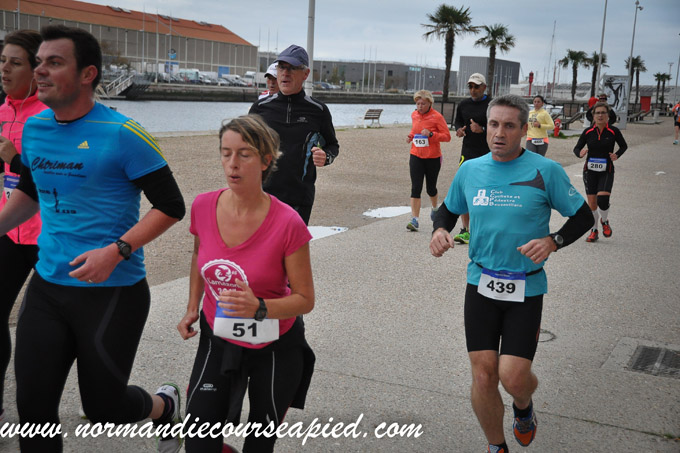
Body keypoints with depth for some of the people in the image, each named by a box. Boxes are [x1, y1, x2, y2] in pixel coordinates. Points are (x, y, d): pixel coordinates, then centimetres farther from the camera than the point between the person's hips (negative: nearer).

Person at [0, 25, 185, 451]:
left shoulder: (122, 135, -14)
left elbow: (171, 206, -12)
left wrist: (117, 251, -22)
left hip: (113, 292, -5)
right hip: (47, 287, 6)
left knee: (104, 408, 6)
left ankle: (166, 406, 40)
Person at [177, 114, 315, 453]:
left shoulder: (288, 223, -24)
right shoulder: (203, 206, -12)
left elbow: (304, 299, -16)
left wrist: (260, 308, -32)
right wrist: (192, 308, 3)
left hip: (274, 346, -2)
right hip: (218, 338, 3)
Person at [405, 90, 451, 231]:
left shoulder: (437, 117, -11)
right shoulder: (414, 115, 6)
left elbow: (447, 136, -11)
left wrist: (431, 134, -24)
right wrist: (411, 136, 3)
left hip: (433, 157, -3)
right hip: (416, 156, 3)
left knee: (431, 188, 12)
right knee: (415, 188, -7)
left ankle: (434, 207, 44)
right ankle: (414, 219, -8)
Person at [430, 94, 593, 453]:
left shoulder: (546, 171, -7)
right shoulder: (469, 170, 4)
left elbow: (583, 217, 1)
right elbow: (449, 209, 19)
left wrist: (552, 241, -17)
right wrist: (440, 230, -3)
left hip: (526, 288, -2)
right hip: (481, 284, 3)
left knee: (513, 376, -7)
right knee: (483, 376, 1)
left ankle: (523, 407, 32)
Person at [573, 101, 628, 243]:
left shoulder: (613, 131, -3)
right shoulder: (588, 132, 1)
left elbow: (624, 146, 11)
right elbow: (576, 148, 7)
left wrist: (617, 155, -9)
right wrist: (580, 153, -17)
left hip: (606, 172, -2)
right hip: (590, 171, 2)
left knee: (602, 200, -20)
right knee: (592, 204, 2)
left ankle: (605, 222, 12)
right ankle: (594, 231, 20)